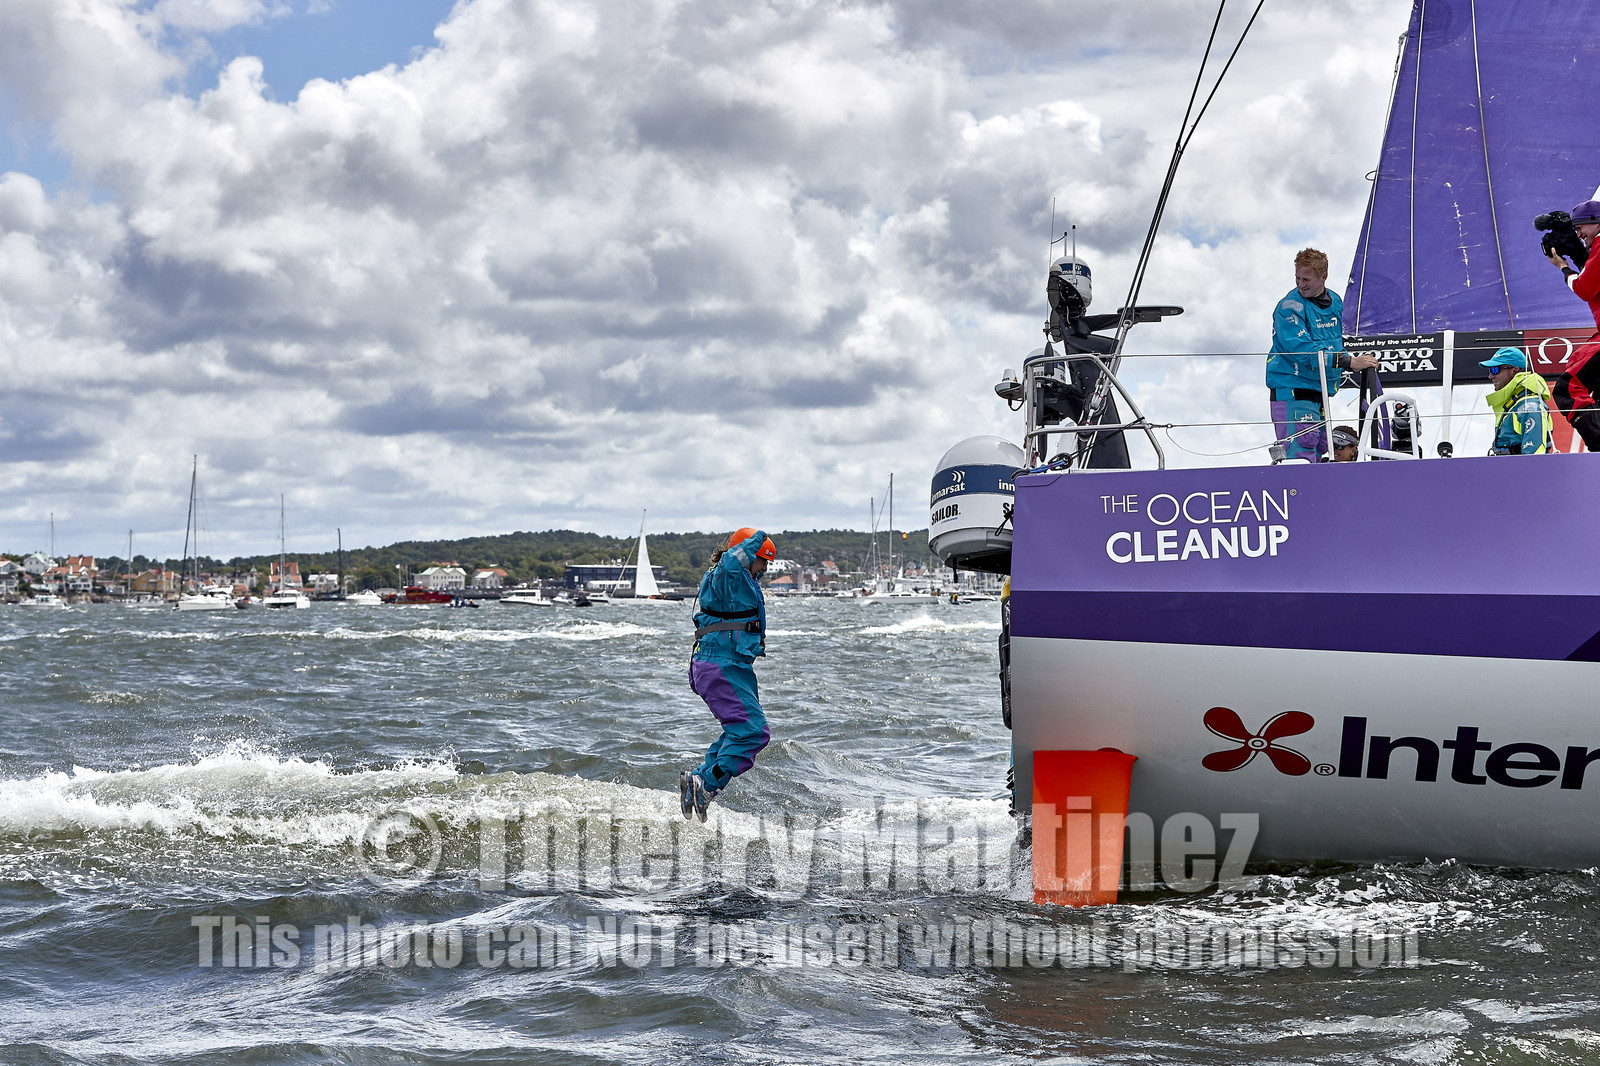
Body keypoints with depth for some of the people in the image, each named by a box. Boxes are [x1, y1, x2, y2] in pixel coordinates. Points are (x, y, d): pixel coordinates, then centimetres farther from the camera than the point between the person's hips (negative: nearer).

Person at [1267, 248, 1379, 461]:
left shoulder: (1335, 302, 11)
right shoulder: (1290, 307, -13)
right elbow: (1303, 349, -23)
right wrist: (1349, 361, -26)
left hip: (1320, 392, 8)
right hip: (1292, 390, -8)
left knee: (1319, 452, 11)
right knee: (1301, 454, -17)